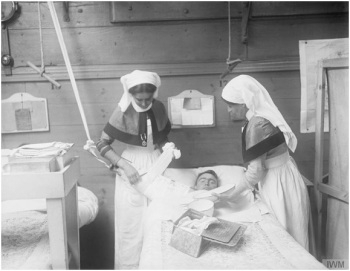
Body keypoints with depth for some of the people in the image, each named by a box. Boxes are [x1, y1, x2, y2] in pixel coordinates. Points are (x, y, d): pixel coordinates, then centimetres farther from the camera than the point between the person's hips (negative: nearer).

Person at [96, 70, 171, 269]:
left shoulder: (159, 108, -3)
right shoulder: (123, 112, -15)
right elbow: (102, 145, -12)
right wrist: (124, 165, -22)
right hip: (132, 167, -3)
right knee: (131, 224, 3)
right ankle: (129, 265, 22)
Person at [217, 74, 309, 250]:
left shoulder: (256, 125, -23)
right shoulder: (263, 118, 6)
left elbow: (256, 170, -22)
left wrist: (231, 194, -13)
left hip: (279, 185, -9)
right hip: (282, 179, 9)